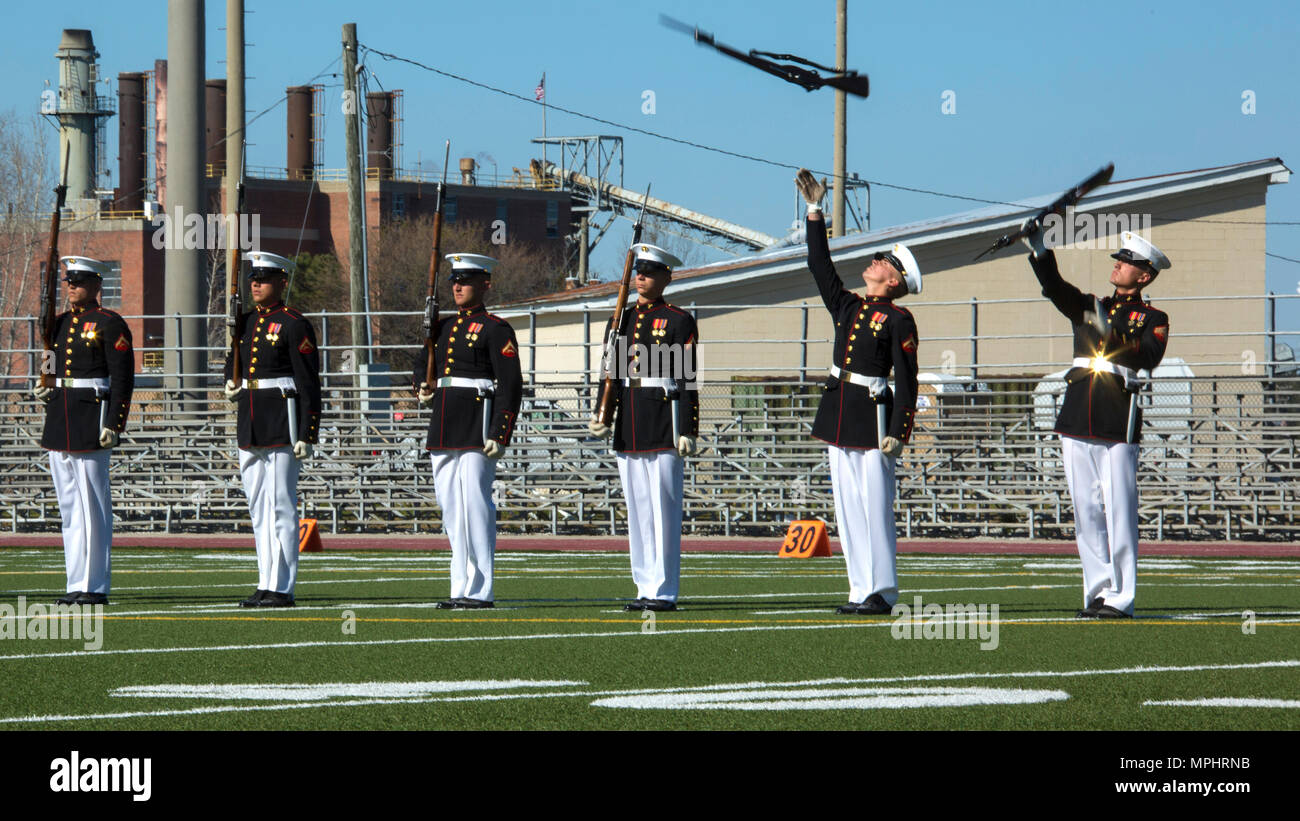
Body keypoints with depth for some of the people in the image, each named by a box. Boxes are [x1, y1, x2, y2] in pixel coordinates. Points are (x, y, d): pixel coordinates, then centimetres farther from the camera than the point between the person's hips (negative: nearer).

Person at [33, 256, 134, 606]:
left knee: (92, 503, -6)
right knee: (69, 504, 8)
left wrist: (114, 425, -16)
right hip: (59, 419, 8)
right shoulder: (60, 322, 15)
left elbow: (123, 378, -10)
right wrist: (43, 388, 5)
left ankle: (95, 586, -3)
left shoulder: (110, 324, -7)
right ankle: (77, 584, 12)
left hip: (92, 417, -8)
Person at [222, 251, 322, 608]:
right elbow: (233, 360, 33)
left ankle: (282, 588, -6)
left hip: (282, 420, -8)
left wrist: (307, 434, -15)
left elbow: (309, 384, -11)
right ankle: (266, 585, 14)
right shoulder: (245, 322, 14)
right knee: (258, 507, 9)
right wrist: (230, 383, 9)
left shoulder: (294, 325, -8)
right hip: (250, 423, 8)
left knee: (281, 506, -8)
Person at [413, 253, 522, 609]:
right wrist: (422, 387, 12)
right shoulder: (443, 327, 17)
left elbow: (510, 387, -10)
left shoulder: (496, 330, -5)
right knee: (450, 507, 8)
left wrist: (499, 434, -16)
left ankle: (479, 590, -6)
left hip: (477, 429, -8)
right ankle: (462, 588, 13)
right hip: (443, 429, 8)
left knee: (475, 505, -9)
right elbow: (422, 362, 34)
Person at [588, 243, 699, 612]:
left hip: (664, 425, -6)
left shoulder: (679, 321, -2)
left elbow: (688, 380, -6)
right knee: (637, 510, 7)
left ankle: (664, 591, -3)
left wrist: (687, 430, -11)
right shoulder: (621, 321, 15)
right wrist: (601, 416, 1)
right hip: (628, 428, 6)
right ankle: (645, 588, 11)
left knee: (664, 508, -5)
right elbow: (611, 375, 16)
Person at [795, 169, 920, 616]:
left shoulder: (899, 321, -6)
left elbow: (906, 381, -9)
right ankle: (861, 590, 9)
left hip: (873, 417, -7)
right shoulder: (847, 306, 13)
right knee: (848, 507, 6)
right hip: (839, 416, 7)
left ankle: (881, 592, -3)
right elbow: (820, 265, 14)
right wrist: (815, 211, 10)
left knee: (876, 508, -6)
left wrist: (898, 432, -16)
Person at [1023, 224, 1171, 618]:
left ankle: (1119, 598, -5)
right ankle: (1097, 593, 9)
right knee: (1087, 511, 5)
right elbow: (1054, 286, 3)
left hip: (1118, 424, -5)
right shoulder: (1089, 307, 18)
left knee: (1118, 511, -7)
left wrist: (1111, 334, -23)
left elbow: (1149, 357, -11)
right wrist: (1038, 249, -13)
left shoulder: (1153, 319, 6)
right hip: (1077, 421, 5)